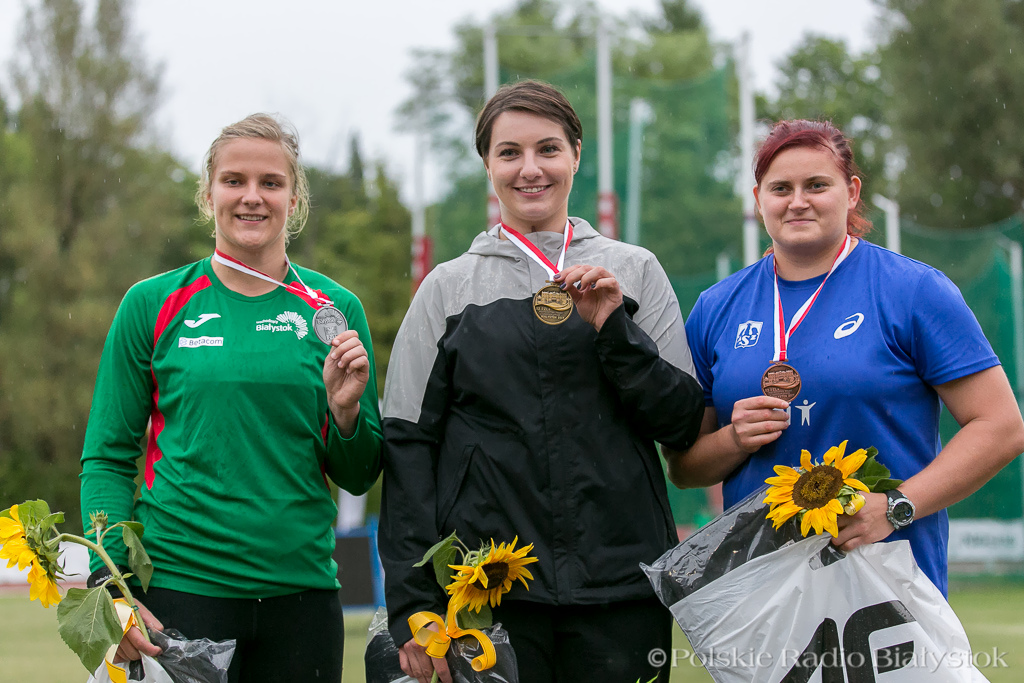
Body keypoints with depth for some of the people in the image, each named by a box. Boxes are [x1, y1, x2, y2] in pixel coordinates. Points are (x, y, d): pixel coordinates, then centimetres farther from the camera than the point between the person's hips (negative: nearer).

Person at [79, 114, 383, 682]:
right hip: (180, 587, -2)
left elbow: (358, 476, 11)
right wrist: (111, 584, -9)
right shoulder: (153, 306, 2)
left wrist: (345, 409, -9)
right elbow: (107, 459, 4)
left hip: (302, 588, 2)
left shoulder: (334, 310, 6)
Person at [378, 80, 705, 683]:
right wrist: (412, 604, -3)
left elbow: (683, 425, 5)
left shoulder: (634, 271, 9)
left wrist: (614, 331, -9)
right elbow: (408, 445, 5)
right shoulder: (450, 287, 8)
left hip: (620, 586, 1)